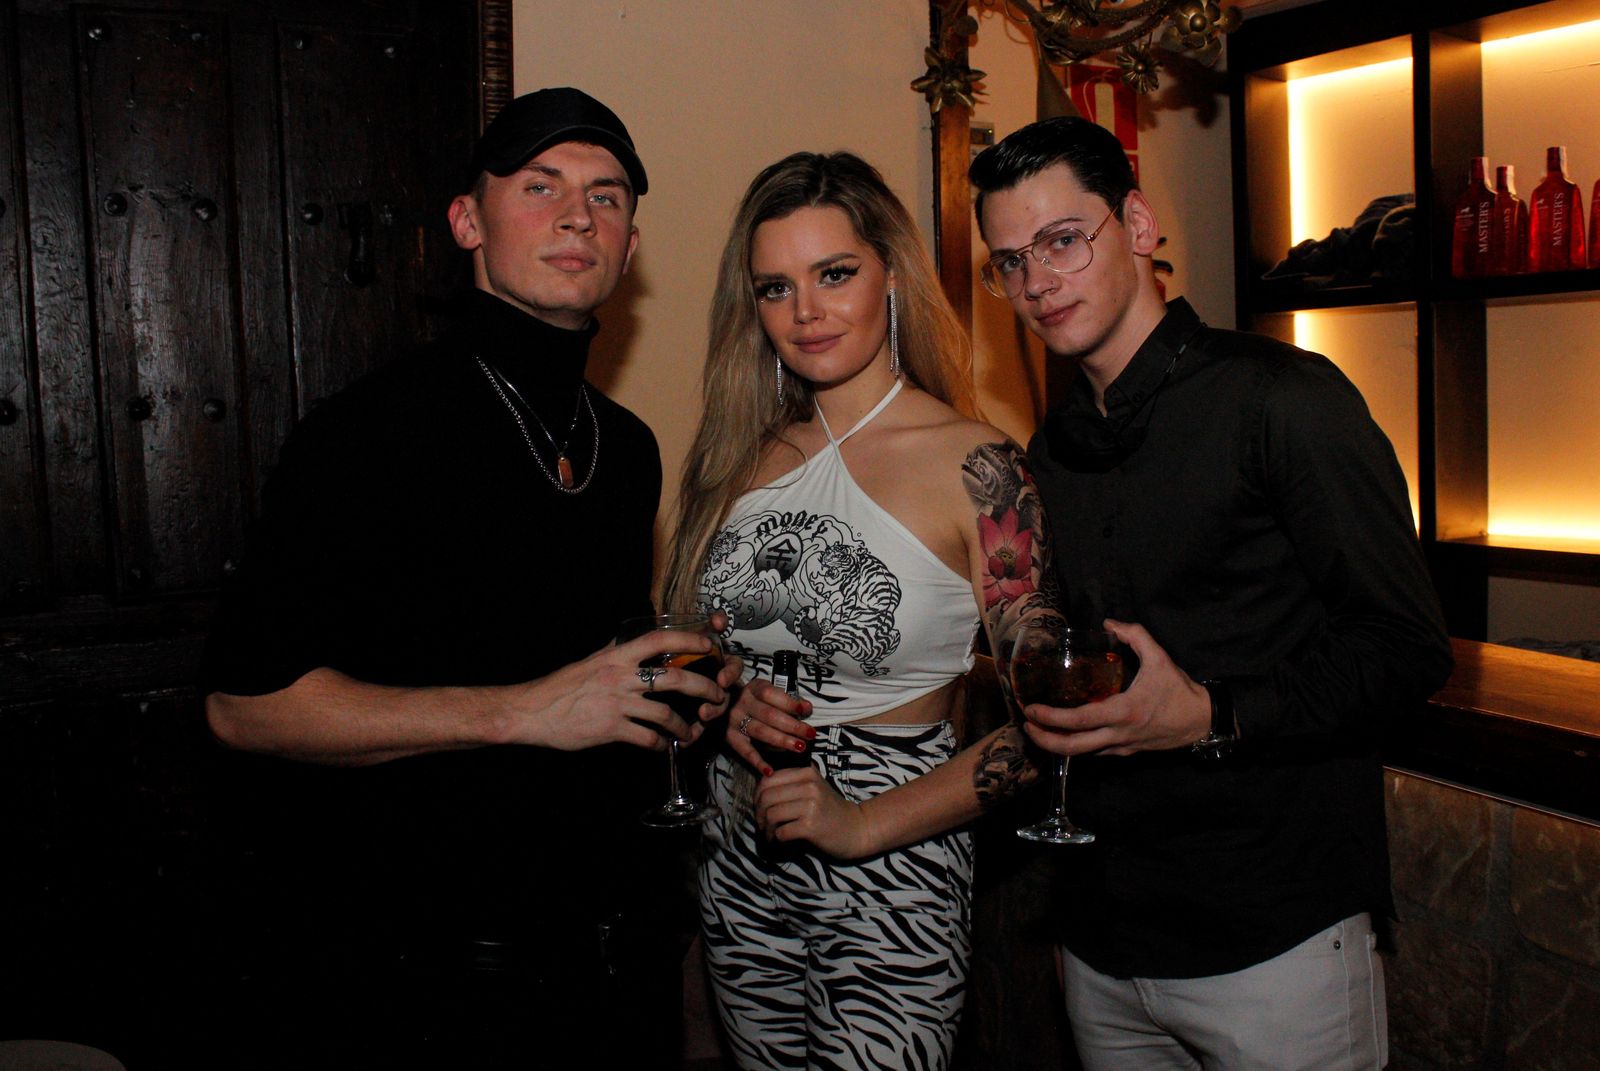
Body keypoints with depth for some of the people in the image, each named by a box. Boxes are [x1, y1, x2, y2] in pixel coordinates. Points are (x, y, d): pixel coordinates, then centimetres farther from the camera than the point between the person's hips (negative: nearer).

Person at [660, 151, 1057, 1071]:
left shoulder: (975, 465, -12)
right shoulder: (743, 456, 3)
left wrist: (868, 824, -16)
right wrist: (728, 705, -7)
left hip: (891, 888, -5)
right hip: (740, 866, 5)